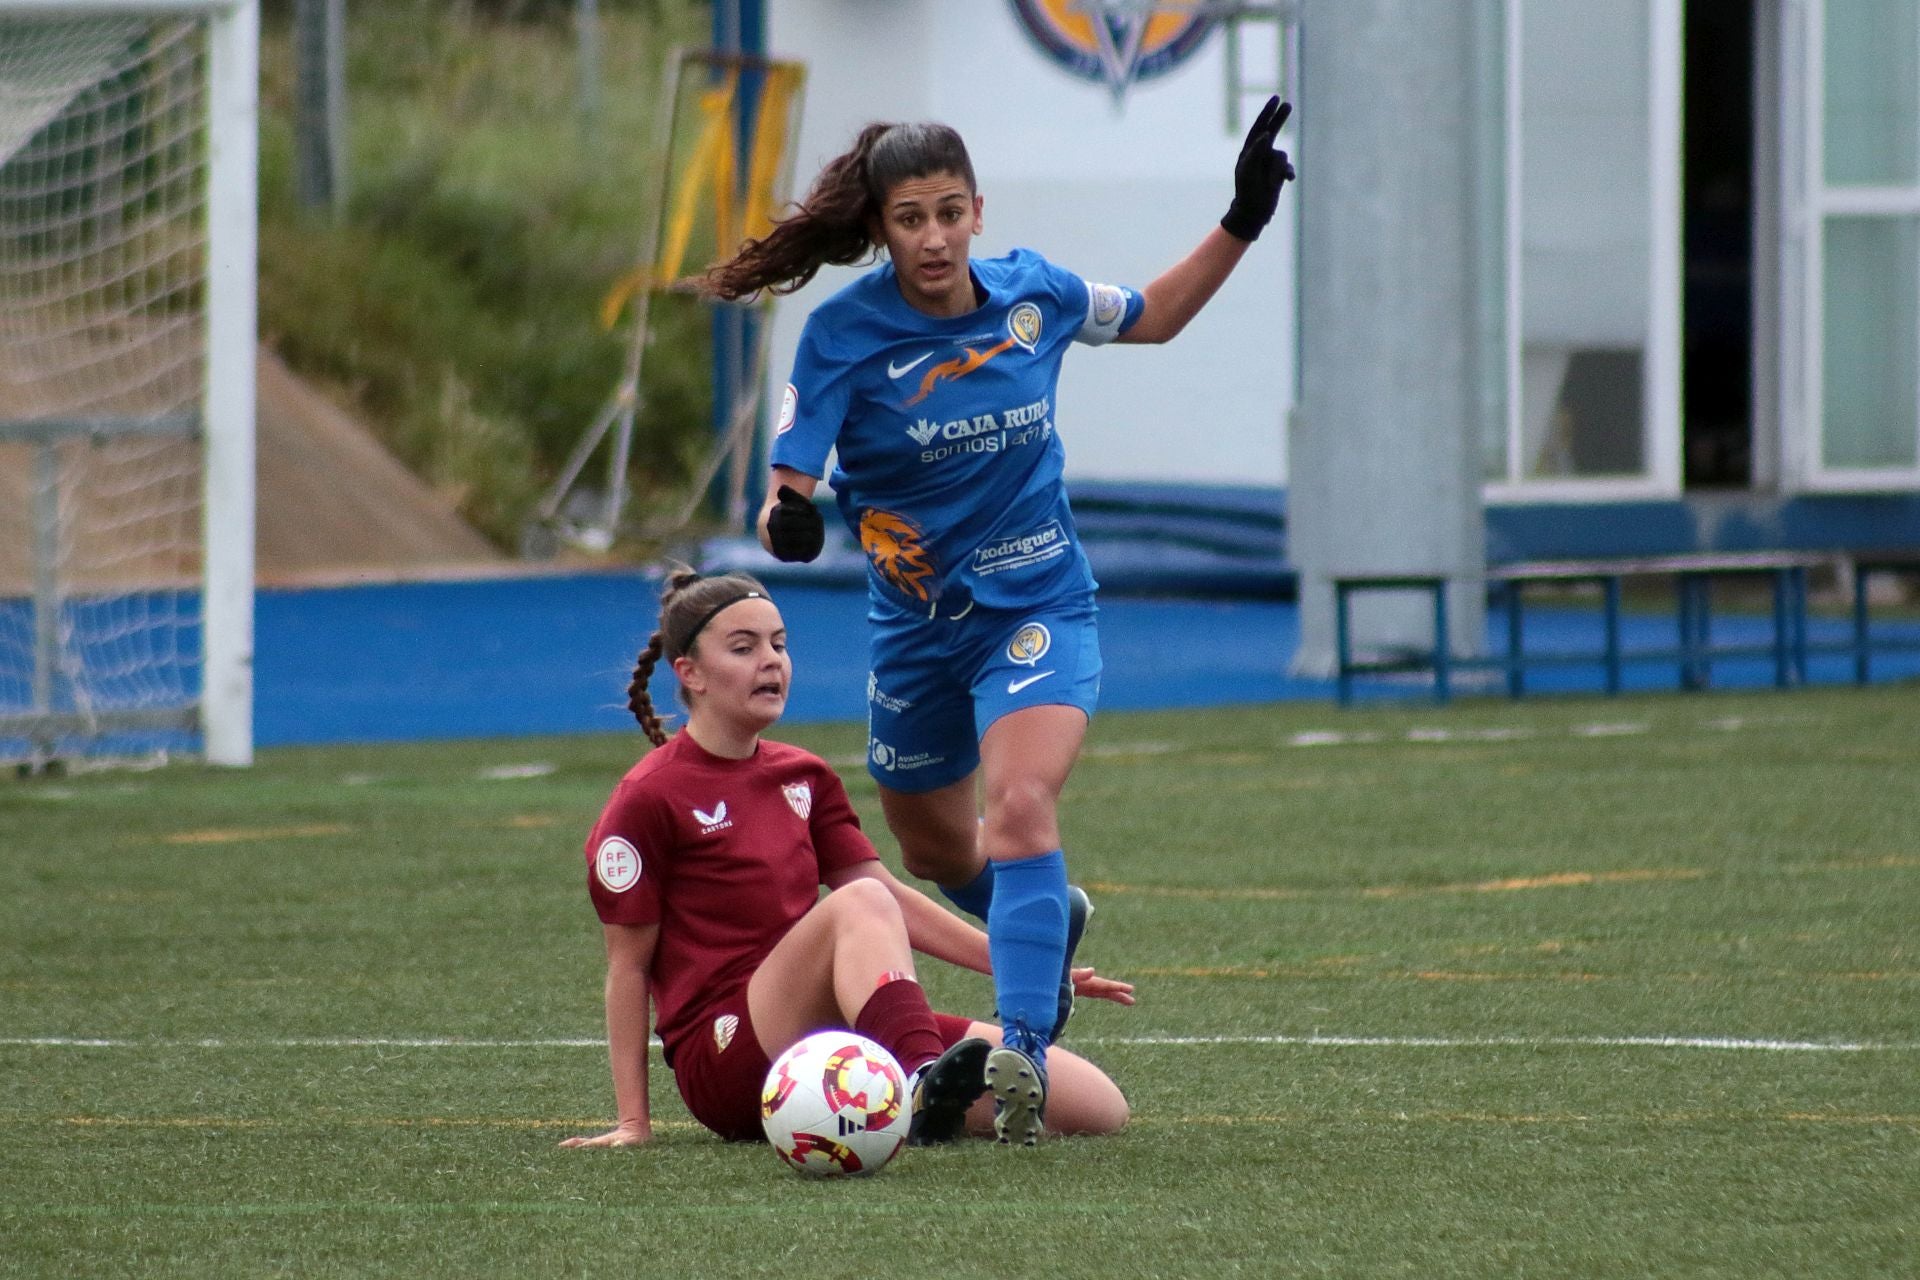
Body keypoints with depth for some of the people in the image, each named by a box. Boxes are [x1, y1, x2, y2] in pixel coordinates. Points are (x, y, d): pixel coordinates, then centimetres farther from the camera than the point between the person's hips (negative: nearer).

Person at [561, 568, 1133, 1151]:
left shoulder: (803, 777, 19)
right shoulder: (649, 799, -3)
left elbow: (895, 900, 20)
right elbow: (628, 965, -2)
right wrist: (632, 1121, -6)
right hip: (724, 1055, -7)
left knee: (1099, 1107, -13)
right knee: (858, 903, -37)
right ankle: (926, 1093, -56)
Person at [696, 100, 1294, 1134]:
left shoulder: (1033, 293, -7)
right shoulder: (843, 334, -16)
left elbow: (1152, 318, 14)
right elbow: (790, 478, -19)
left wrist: (1242, 223, 3)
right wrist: (788, 518, -43)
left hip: (1037, 607, -2)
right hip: (915, 620, 2)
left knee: (1019, 807, -27)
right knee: (936, 853, 20)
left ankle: (1024, 1049, -33)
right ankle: (1052, 921, 54)